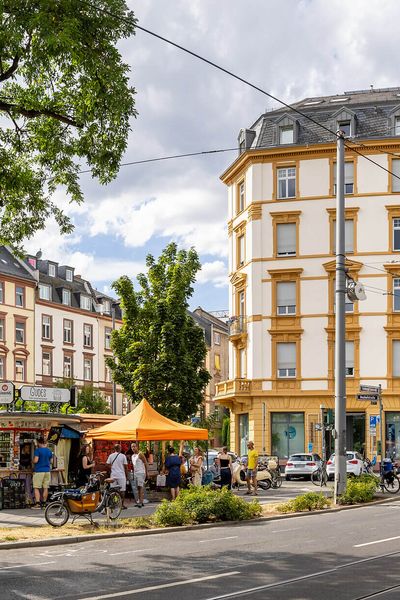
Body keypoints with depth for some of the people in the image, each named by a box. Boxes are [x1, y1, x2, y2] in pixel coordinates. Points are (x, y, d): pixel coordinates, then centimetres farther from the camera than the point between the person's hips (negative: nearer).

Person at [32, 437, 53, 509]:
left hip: (39, 471, -6)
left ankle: (37, 503, -13)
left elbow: (35, 460, -16)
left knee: (36, 488, -4)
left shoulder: (38, 450, -9)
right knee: (45, 488, 9)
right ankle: (44, 503, 13)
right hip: (47, 470, 6)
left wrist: (33, 461, 5)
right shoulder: (49, 451, 10)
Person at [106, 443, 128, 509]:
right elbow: (126, 466, -2)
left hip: (113, 475, 2)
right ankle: (123, 504, 2)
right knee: (122, 490, 3)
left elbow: (108, 465, 2)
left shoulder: (111, 456, 3)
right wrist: (126, 474, 9)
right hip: (121, 475, -2)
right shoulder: (123, 456, -3)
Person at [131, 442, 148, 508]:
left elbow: (146, 463, -9)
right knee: (138, 487, 8)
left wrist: (147, 472, -13)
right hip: (135, 473, 8)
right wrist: (133, 474, 19)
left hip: (141, 473, -8)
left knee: (141, 487, -13)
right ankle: (139, 501, 12)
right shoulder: (133, 456, 17)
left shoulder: (140, 454, -7)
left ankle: (141, 501, -17)